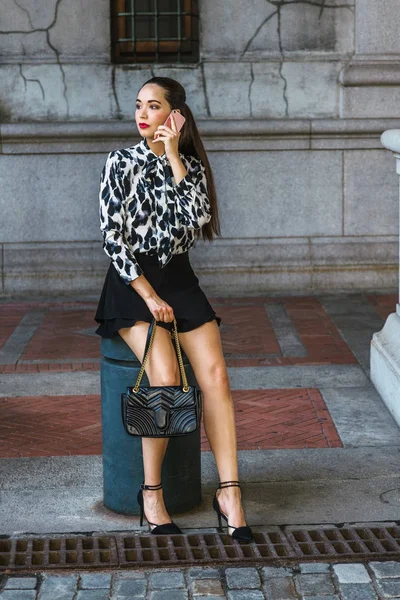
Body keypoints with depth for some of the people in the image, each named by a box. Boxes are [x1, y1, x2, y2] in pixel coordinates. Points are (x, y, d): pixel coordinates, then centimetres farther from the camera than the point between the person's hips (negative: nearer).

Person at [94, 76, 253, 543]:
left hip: (179, 280, 3)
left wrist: (174, 158, -9)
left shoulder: (191, 166, 10)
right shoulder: (121, 163, 1)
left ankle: (228, 493, -16)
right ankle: (151, 493, -12)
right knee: (166, 376, -26)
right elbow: (113, 237, -5)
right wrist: (149, 296, -12)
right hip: (131, 282, -3)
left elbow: (199, 219, -8)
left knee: (214, 374, -19)